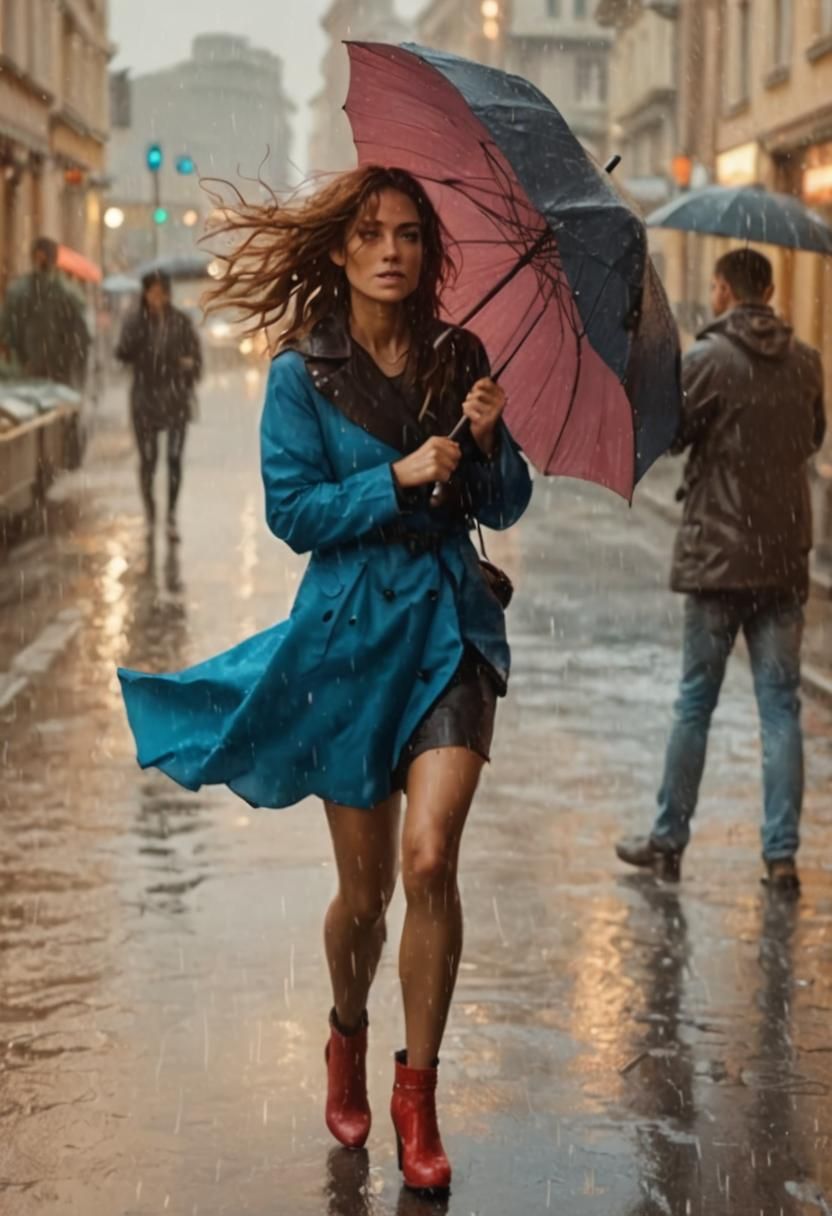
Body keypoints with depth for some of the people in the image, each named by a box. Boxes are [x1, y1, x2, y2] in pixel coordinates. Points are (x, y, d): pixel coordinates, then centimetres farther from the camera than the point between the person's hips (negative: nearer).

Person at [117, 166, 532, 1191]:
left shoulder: (460, 359, 6)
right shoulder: (303, 374, -2)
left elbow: (504, 508, 8)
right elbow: (292, 511, -7)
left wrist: (488, 442, -11)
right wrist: (397, 478, -17)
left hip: (449, 625, 1)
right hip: (351, 633, -1)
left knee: (429, 857, -17)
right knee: (365, 888, 8)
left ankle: (416, 1090, -1)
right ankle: (347, 1040, 39)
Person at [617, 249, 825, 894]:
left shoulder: (707, 359, -11)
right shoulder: (806, 362, 3)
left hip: (718, 556, -3)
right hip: (786, 557, 3)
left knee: (695, 703, 7)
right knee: (781, 706, 6)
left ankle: (669, 841, 14)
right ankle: (782, 854, 6)